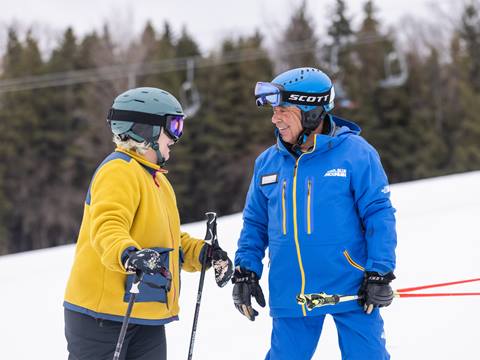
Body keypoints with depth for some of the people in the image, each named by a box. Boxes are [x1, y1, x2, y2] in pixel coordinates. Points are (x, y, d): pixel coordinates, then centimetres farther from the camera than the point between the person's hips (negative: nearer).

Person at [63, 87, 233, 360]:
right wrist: (128, 255, -48)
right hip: (102, 313, -9)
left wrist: (205, 254, 10)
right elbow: (107, 226, -29)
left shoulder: (155, 178, 20)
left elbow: (168, 240, 27)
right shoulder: (119, 169, -12)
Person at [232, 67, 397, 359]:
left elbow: (379, 215, -8)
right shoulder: (268, 163, 5)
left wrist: (380, 273, -12)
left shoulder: (354, 153, -9)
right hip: (291, 296, 4)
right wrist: (246, 271, 6)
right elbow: (256, 223, 15)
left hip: (351, 289, -4)